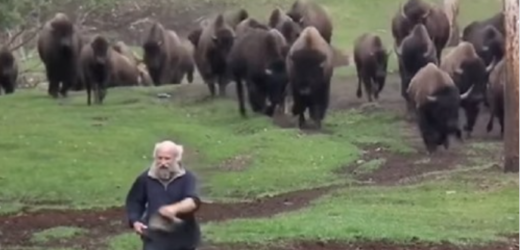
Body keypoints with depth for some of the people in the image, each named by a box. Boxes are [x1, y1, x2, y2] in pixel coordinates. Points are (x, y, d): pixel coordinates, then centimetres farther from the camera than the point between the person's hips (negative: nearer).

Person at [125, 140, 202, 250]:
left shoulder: (187, 178, -13)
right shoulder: (146, 178, -5)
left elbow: (194, 201, -32)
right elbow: (134, 201, 12)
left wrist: (175, 208, -51)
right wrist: (135, 221, -5)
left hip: (183, 239, 0)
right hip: (155, 238, 0)